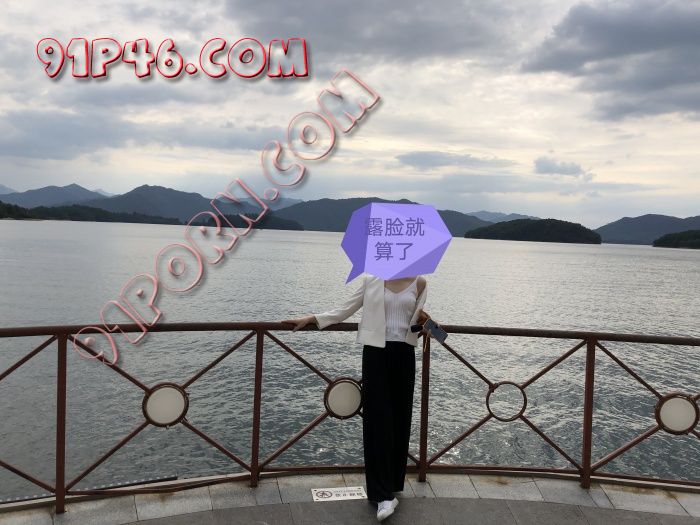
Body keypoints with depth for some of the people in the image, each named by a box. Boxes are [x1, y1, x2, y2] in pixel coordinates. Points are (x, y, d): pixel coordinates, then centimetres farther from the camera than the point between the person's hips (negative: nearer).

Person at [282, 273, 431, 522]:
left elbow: (415, 319, 14)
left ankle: (391, 484, 22)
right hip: (376, 352, -2)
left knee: (400, 419, 7)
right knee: (377, 419, -5)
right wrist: (311, 319, 1)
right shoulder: (371, 280, 2)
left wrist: (422, 321, -9)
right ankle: (384, 493, -3)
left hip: (404, 354, 2)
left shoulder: (419, 283, 5)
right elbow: (346, 310, 6)